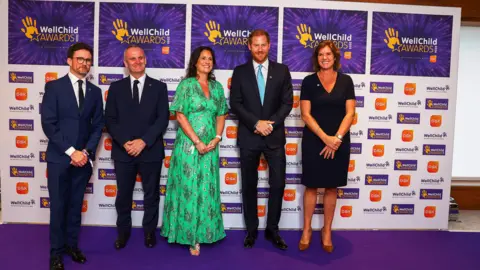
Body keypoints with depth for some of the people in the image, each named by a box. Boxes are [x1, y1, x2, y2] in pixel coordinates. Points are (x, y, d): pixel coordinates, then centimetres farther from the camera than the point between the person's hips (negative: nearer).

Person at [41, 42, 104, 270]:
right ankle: (56, 252, 18)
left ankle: (72, 245, 26)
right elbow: (48, 124, -9)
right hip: (59, 157, -3)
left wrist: (86, 151, -7)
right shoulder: (54, 87, -3)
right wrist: (70, 151, -15)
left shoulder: (95, 91, 8)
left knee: (76, 205, 12)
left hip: (83, 157, 3)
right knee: (58, 206, 4)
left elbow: (98, 125, 6)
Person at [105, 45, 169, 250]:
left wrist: (143, 141, -15)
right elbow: (110, 119, 1)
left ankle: (149, 231, 30)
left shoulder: (158, 87, 3)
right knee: (123, 195, 12)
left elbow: (163, 119, -5)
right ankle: (123, 231, 32)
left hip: (151, 150, -1)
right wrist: (124, 142, -14)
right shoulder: (116, 87, 6)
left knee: (151, 195, 12)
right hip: (123, 151, 1)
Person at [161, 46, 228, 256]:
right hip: (189, 144, -4)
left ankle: (201, 234, 20)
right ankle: (190, 235, 15)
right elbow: (180, 115, -9)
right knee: (188, 189, 1)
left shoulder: (217, 87, 10)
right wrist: (197, 142, -14)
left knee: (207, 190, 7)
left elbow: (221, 115, 11)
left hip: (210, 146, 4)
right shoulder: (186, 84, -3)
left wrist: (216, 139, -5)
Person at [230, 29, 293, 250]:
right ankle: (251, 230, 23)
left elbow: (287, 102, 0)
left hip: (275, 136, 1)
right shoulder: (240, 72, 4)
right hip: (248, 136, 0)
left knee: (278, 184, 2)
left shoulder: (282, 70, 6)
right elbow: (235, 104, -3)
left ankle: (272, 230, 20)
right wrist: (256, 123, -14)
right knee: (249, 185, 8)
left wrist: (270, 123, -13)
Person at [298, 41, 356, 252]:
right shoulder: (309, 81, -1)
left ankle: (327, 231, 23)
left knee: (331, 187, 10)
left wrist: (337, 138, -14)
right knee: (311, 186, 6)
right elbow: (306, 115, -7)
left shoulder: (346, 81, 3)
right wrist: (325, 138, -16)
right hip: (314, 141, -1)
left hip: (339, 142, 1)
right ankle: (306, 230, 20)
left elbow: (350, 113, -1)